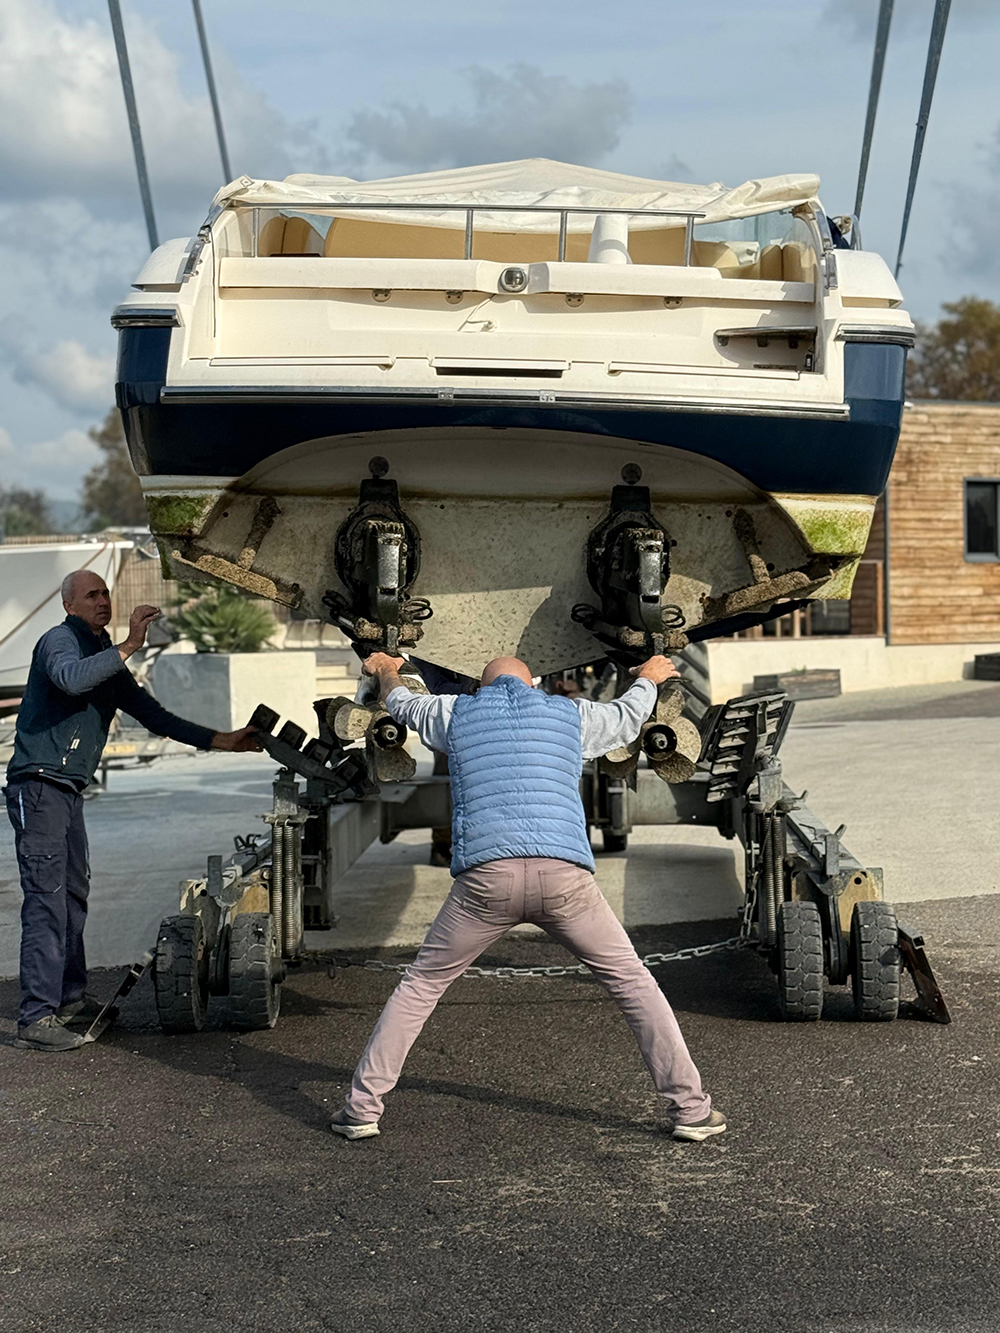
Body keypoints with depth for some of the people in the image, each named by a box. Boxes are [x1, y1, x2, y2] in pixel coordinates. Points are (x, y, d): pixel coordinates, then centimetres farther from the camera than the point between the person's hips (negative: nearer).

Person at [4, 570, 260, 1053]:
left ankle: (70, 1000, 26)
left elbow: (152, 715, 22)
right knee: (47, 900, -13)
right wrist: (128, 647, -31)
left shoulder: (107, 659, 20)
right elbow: (71, 678, -32)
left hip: (69, 791, 9)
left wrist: (219, 740, 17)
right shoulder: (59, 641, -8)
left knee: (74, 895, 15)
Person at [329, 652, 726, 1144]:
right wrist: (648, 678, 65)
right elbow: (627, 717, 42)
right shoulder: (570, 713, 21)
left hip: (485, 877, 0)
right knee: (631, 980, 15)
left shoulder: (455, 713, 20)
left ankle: (362, 1108, 15)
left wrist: (386, 673, 66)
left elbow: (401, 704, 42)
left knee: (421, 984, 17)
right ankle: (690, 1108, 12)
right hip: (564, 874, 0)